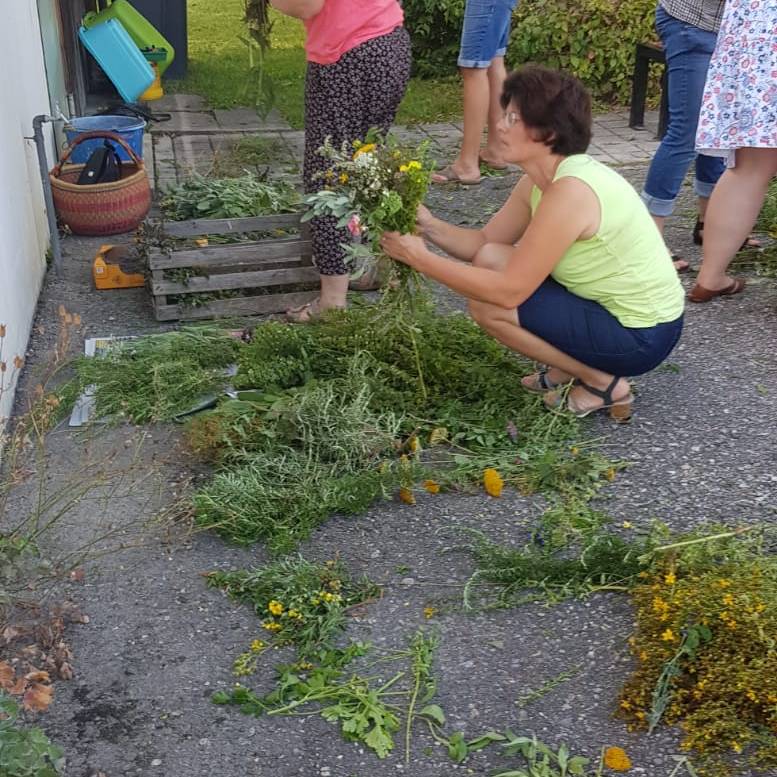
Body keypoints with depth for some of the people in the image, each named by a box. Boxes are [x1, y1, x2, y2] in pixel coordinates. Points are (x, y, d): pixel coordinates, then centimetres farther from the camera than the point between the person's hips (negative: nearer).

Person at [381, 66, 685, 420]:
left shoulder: (571, 191, -26)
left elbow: (509, 291, -25)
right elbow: (484, 242, 8)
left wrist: (422, 259, -20)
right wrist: (431, 227, -11)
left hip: (642, 337, -9)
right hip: (620, 309, 9)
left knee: (487, 305, -14)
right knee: (489, 261, 4)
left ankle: (602, 383, -1)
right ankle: (571, 367, 13)